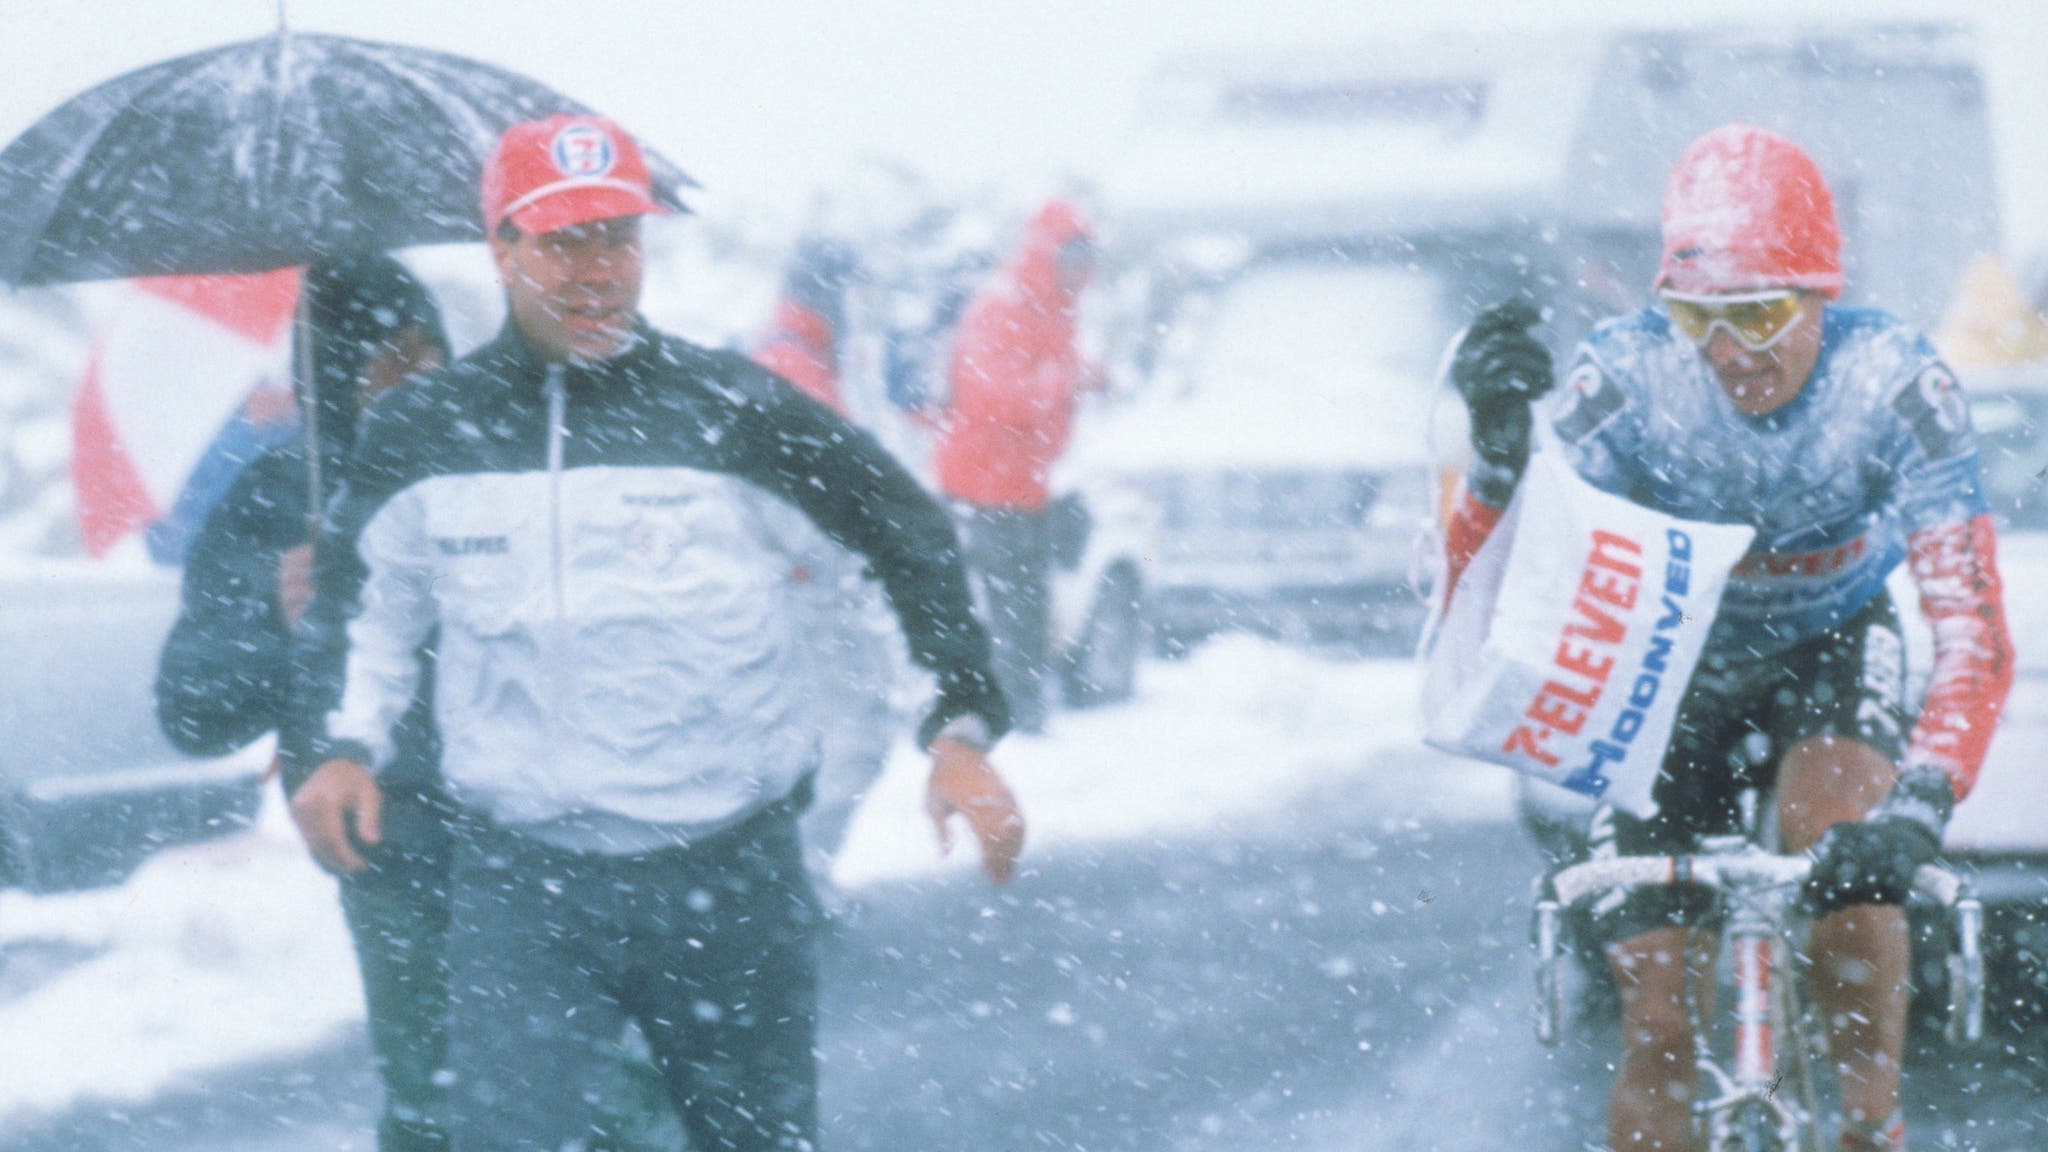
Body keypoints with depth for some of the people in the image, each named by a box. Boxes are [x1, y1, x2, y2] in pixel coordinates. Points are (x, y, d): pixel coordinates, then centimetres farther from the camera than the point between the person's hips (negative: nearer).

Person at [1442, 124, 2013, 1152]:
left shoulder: (1894, 382, -29)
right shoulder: (1625, 377, -30)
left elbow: (1973, 629, -34)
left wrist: (1918, 806, -51)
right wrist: (1500, 455, -51)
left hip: (1829, 649, 0)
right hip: (1669, 669, 0)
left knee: (1852, 859, -32)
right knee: (1659, 1027, -8)